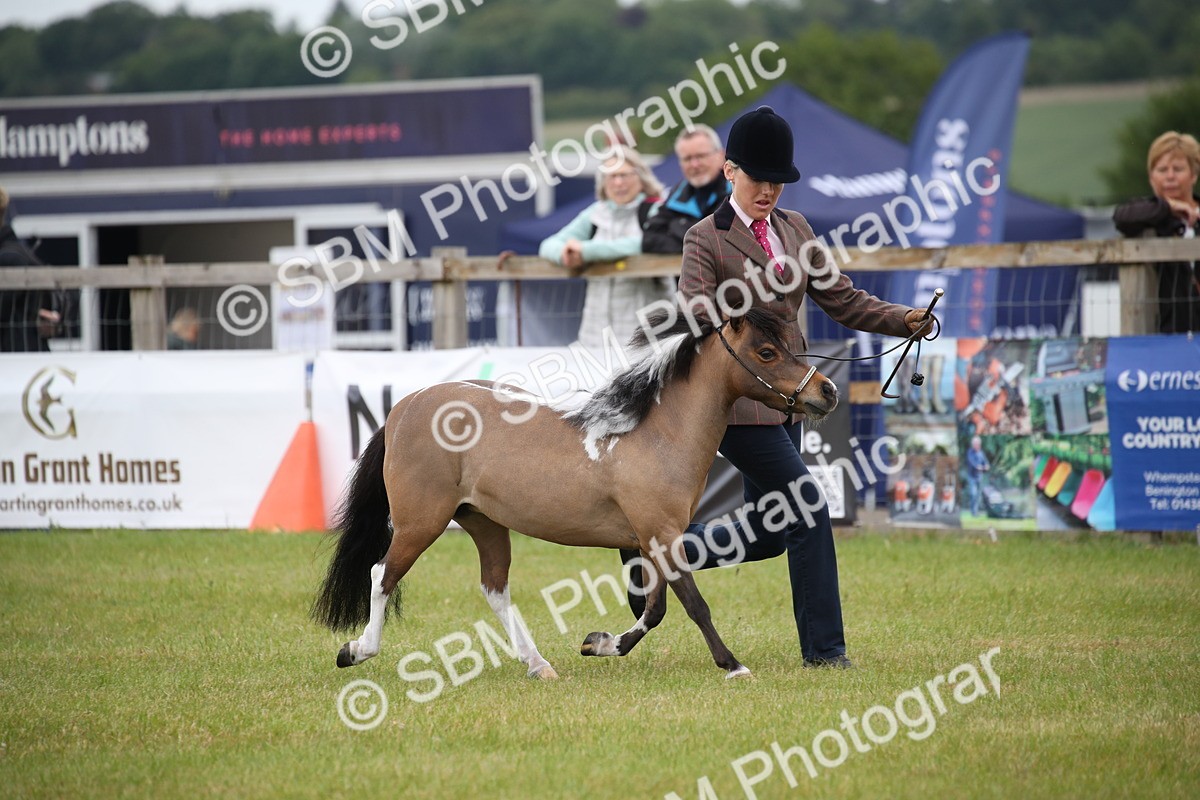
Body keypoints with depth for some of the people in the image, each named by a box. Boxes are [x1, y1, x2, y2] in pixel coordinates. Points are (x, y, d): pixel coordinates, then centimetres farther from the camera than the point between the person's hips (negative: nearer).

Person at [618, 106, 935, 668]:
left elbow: (840, 298, 13)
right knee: (809, 512, -12)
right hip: (736, 398, -8)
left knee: (768, 534, 12)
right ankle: (823, 648, -5)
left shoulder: (795, 229, 13)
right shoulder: (706, 239, -8)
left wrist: (903, 320, -1)